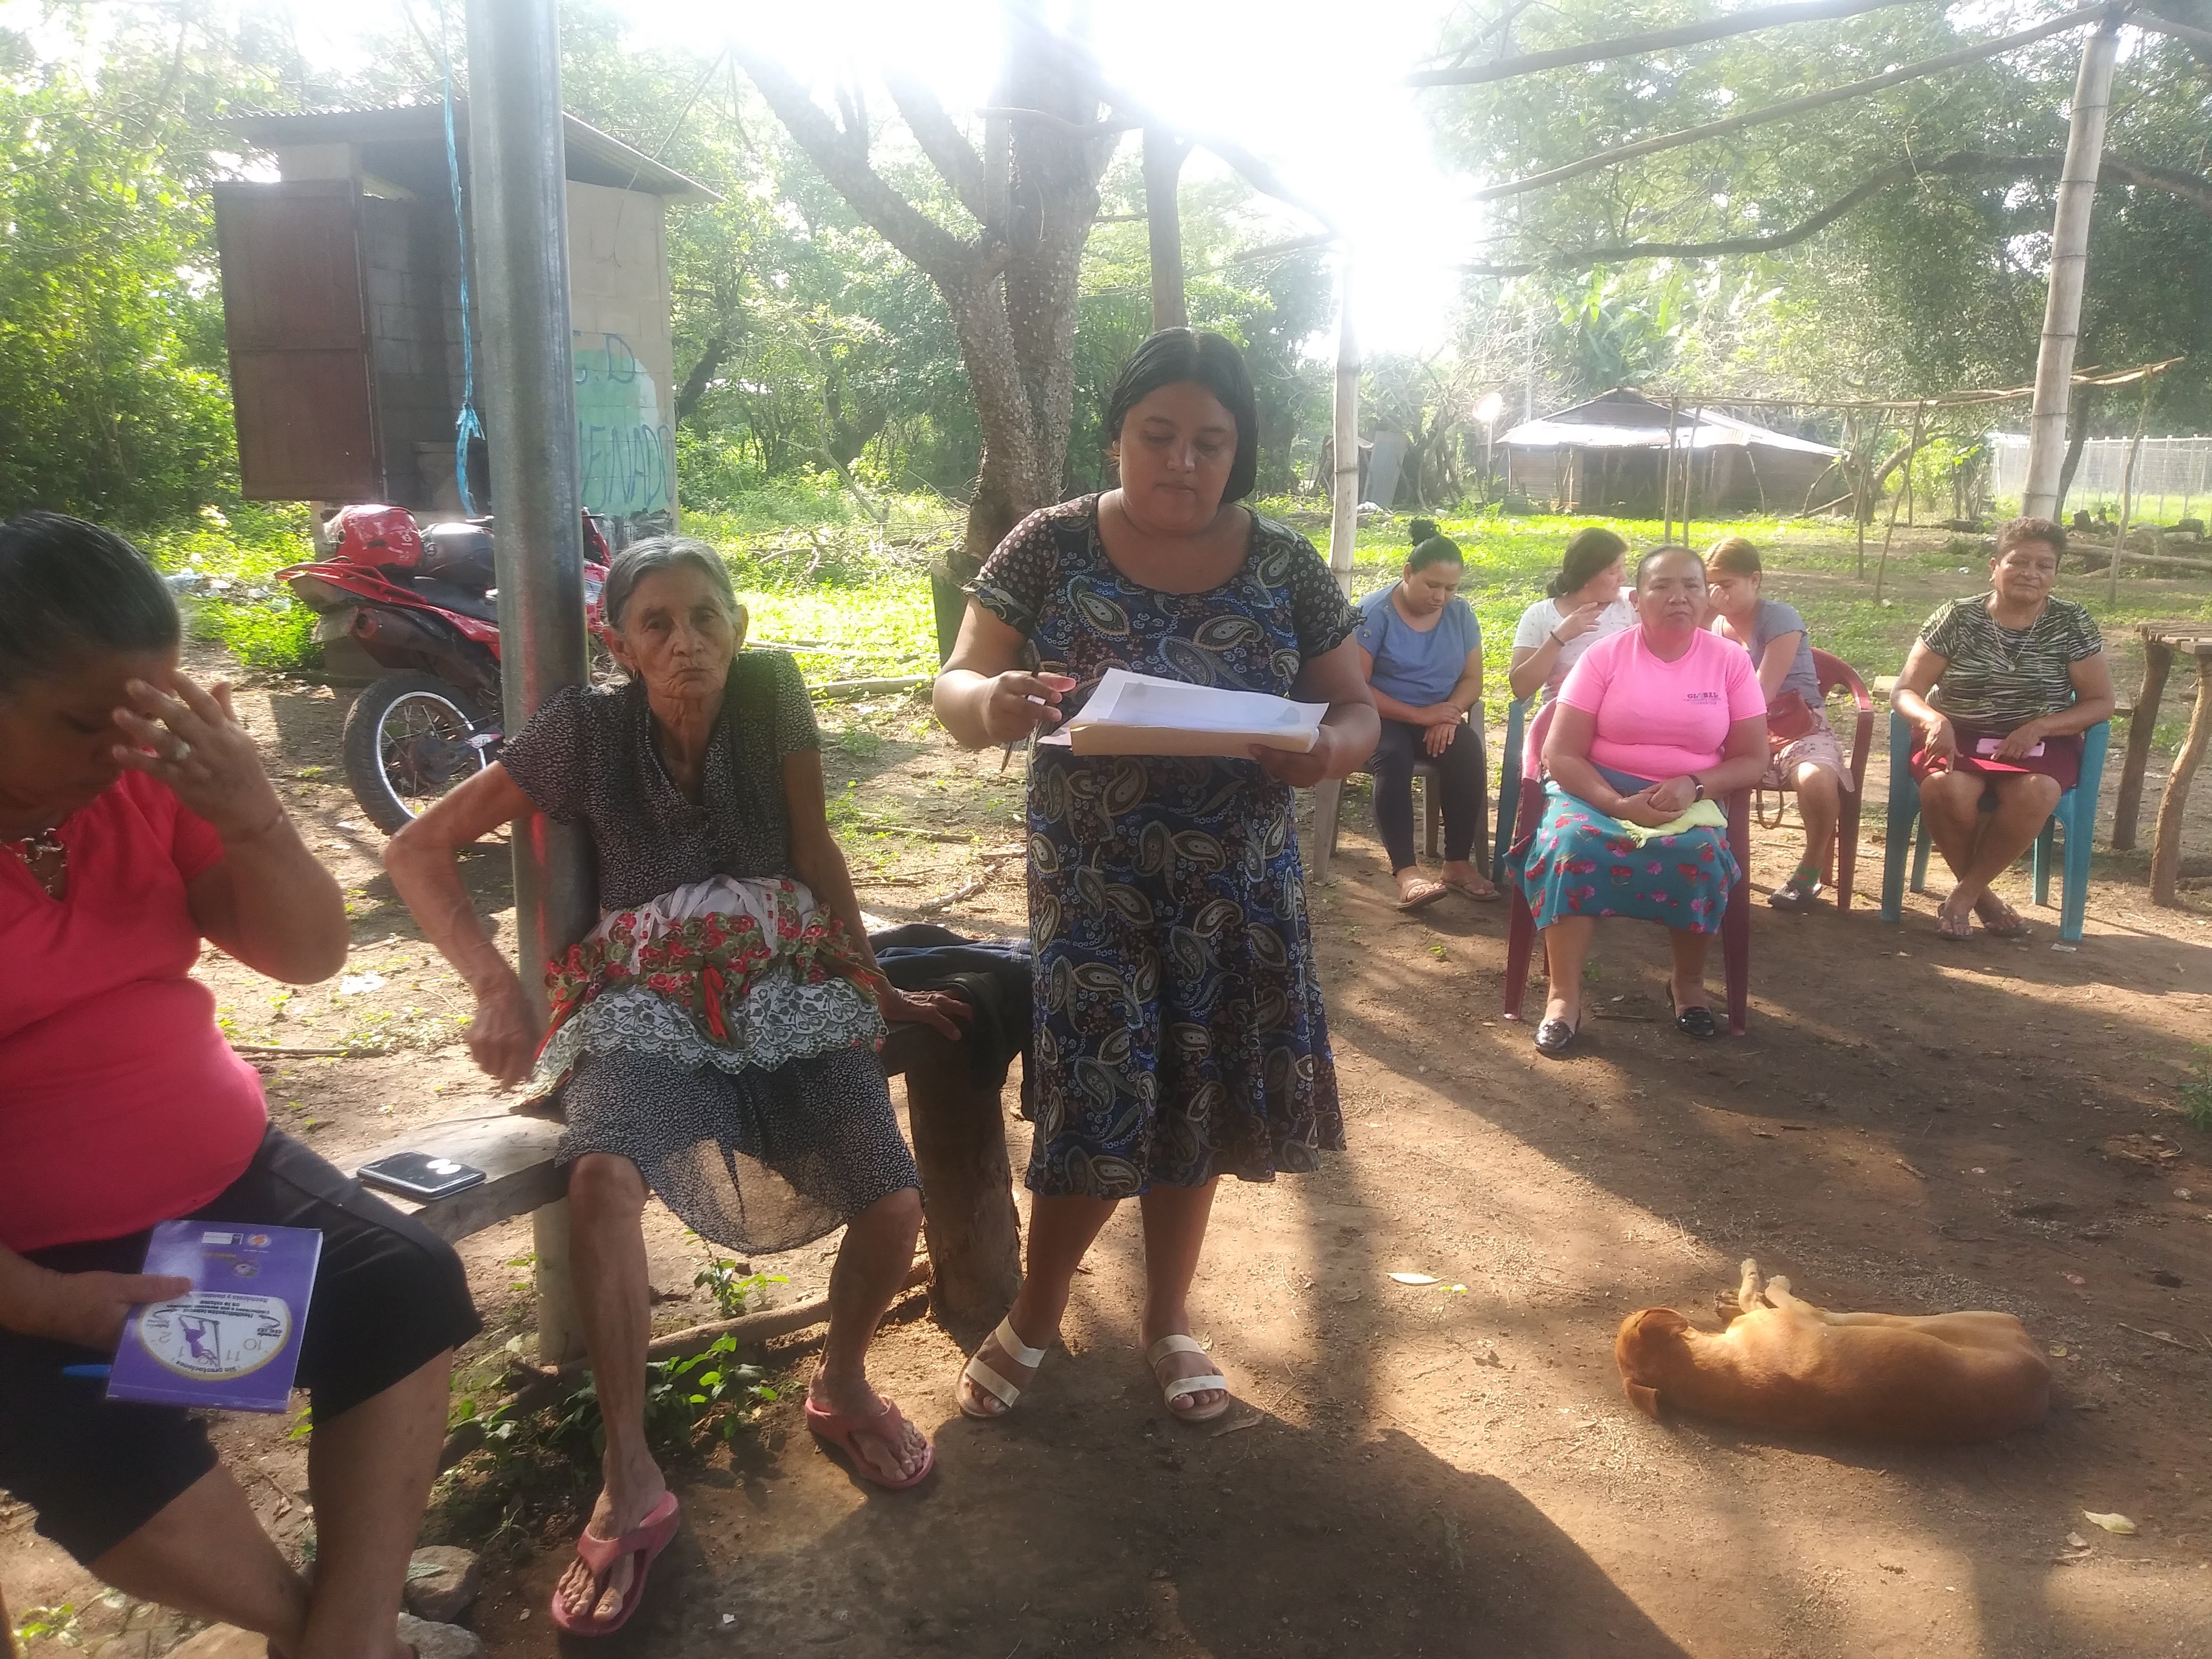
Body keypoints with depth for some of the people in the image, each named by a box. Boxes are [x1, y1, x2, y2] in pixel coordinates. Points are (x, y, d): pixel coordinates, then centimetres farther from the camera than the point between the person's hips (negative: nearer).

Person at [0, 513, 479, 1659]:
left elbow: (308, 956, -3)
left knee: (409, 1287, -12)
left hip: (226, 1175, 5)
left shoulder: (147, 784, -2)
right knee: (113, 1451, -27)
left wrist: (251, 814, -23)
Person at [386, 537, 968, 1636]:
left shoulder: (770, 691, 0)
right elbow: (418, 850, -1)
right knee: (602, 1178, -34)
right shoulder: (587, 731, -3)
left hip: (789, 996, 2)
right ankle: (630, 1484, -17)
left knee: (894, 1207, -19)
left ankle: (841, 1384, 14)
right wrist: (495, 987, -12)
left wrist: (881, 992, 7)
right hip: (648, 1011, -1)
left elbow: (817, 853, 5)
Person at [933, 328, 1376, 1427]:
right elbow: (954, 688, -6)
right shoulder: (1053, 546, -5)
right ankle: (1033, 1318, 25)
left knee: (1196, 1101, 11)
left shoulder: (1284, 566, 0)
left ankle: (1168, 1317, 33)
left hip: (1237, 888, 2)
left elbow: (1359, 709, 2)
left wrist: (1330, 745, -22)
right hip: (1091, 883, -2)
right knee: (1097, 1107, -2)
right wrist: (991, 703, -31)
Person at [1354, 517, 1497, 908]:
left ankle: (1458, 862, -20)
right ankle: (1406, 871, -40)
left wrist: (1448, 714, -19)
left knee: (1469, 752, -28)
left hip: (1438, 717, 4)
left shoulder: (1460, 613, 2)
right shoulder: (1375, 612, -12)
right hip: (1383, 716, -4)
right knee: (1394, 756, -36)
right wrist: (1419, 715, -22)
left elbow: (1472, 679, 4)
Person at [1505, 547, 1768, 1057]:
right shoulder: (1605, 657, -2)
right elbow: (1561, 755, -6)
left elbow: (1752, 760, 3)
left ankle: (1688, 982, -5)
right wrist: (1618, 804, -22)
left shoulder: (1730, 661, 2)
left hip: (1692, 798, 1)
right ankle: (1564, 996, -25)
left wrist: (1693, 785, -17)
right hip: (1599, 790, -1)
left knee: (1702, 855, -32)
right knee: (1572, 843, -33)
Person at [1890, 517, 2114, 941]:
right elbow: (1905, 692, -1)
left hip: (2038, 744, 1)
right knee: (1948, 789, -35)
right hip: (1959, 739, 0)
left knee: (2036, 793, -35)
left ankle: (1965, 894, -14)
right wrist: (1935, 721, -24)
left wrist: (2037, 727, -17)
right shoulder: (1957, 618, -1)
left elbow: (2101, 702, 1)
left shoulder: (2073, 624, 1)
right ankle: (1981, 894, -8)